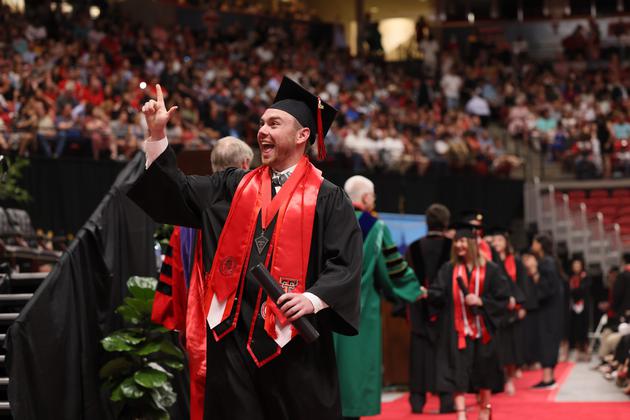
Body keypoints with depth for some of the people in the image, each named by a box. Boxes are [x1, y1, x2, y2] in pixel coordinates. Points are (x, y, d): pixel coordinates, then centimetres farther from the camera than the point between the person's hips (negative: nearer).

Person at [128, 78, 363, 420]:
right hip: (233, 332, 4)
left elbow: (347, 262, -7)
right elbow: (177, 194, 12)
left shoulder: (327, 198, 0)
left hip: (294, 336, -4)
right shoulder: (234, 186, 15)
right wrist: (157, 134, 4)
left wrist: (315, 298, -23)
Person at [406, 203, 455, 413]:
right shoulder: (453, 246, -6)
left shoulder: (414, 248, 0)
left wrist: (407, 308, 11)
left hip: (420, 309, 2)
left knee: (420, 352, 5)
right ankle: (446, 399, 3)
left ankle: (418, 398, 3)